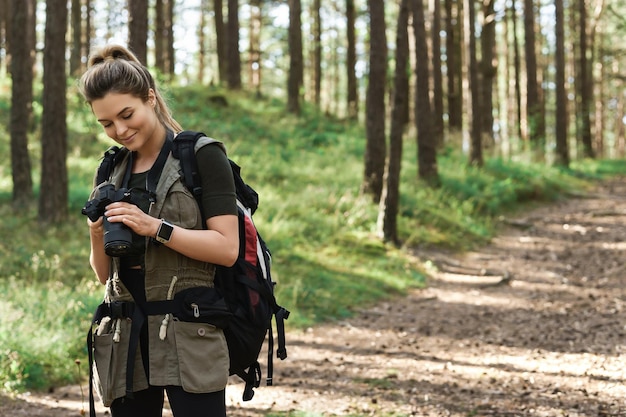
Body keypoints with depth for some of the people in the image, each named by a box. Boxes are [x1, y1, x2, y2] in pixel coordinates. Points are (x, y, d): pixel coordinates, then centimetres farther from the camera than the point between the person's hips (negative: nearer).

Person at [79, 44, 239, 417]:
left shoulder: (202, 156, -3)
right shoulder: (112, 172, 14)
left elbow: (228, 248, -11)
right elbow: (104, 273, 17)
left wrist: (154, 227, -19)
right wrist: (98, 237, -4)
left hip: (189, 339, -5)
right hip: (125, 340, 6)